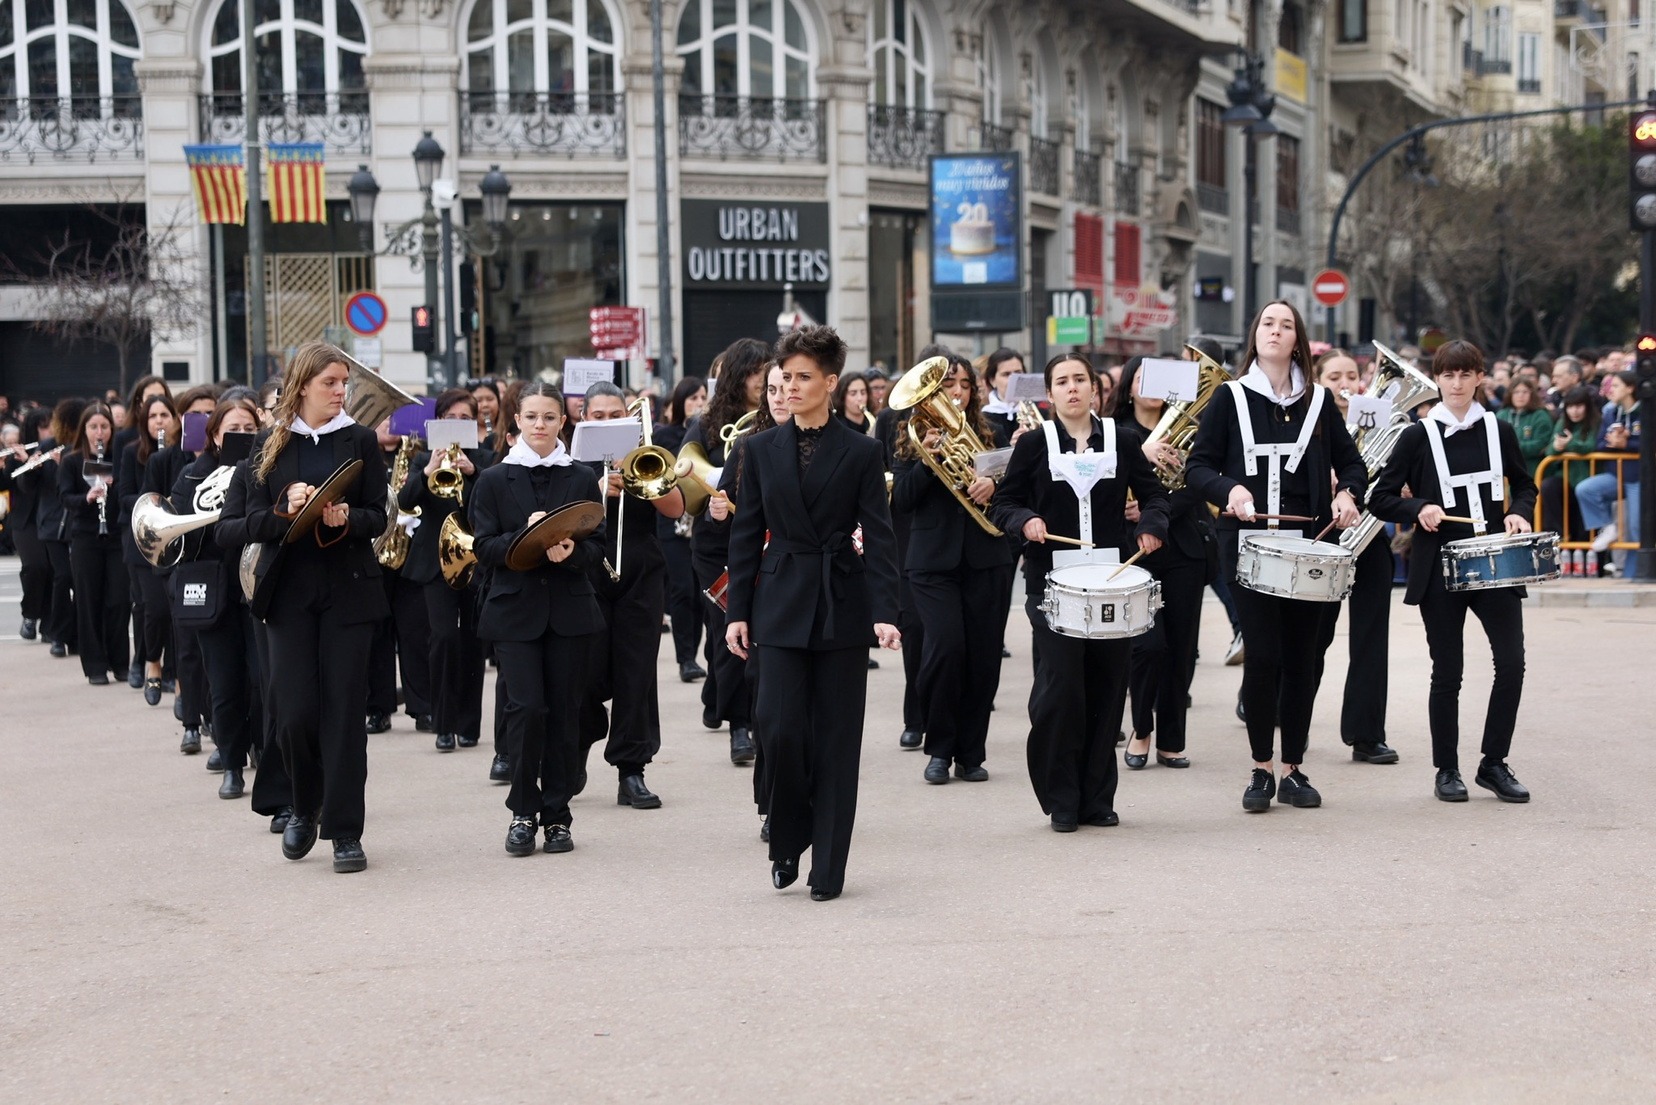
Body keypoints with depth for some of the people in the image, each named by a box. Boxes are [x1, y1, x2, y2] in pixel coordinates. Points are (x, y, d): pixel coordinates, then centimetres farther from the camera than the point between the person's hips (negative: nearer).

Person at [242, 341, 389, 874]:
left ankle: (344, 830, 3)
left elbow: (378, 516, 1)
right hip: (291, 591, 1)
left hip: (348, 590, -1)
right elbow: (254, 524, 2)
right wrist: (286, 510, -18)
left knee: (344, 709, -2)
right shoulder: (272, 446, 6)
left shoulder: (360, 441, 4)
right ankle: (306, 806, 22)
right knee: (295, 711, -4)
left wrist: (346, 518, -19)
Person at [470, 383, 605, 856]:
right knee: (527, 707, -10)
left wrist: (571, 551, -17)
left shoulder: (581, 479, 7)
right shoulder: (495, 480, 4)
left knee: (563, 711, 2)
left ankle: (556, 814, 12)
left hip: (570, 609, 2)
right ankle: (523, 811, 4)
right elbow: (483, 548, -2)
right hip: (515, 608, -1)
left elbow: (598, 547, 5)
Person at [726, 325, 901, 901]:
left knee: (836, 740, 2)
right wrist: (738, 611, 3)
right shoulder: (761, 449, 7)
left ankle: (828, 869, 9)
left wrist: (885, 611, -13)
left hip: (841, 605, -1)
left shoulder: (861, 452, 0)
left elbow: (879, 537, -3)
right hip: (781, 606, 1)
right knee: (780, 728, -9)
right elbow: (746, 534, 8)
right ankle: (788, 840, 14)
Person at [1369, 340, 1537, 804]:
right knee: (1447, 673, 2)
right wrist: (1419, 510, -17)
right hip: (1440, 569, -2)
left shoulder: (1499, 431, 7)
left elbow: (1524, 486, 20)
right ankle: (1447, 770, 15)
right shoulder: (1418, 436, -1)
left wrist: (1519, 513, 0)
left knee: (1512, 662, -6)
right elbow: (1381, 498, 1)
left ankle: (1494, 763, 8)